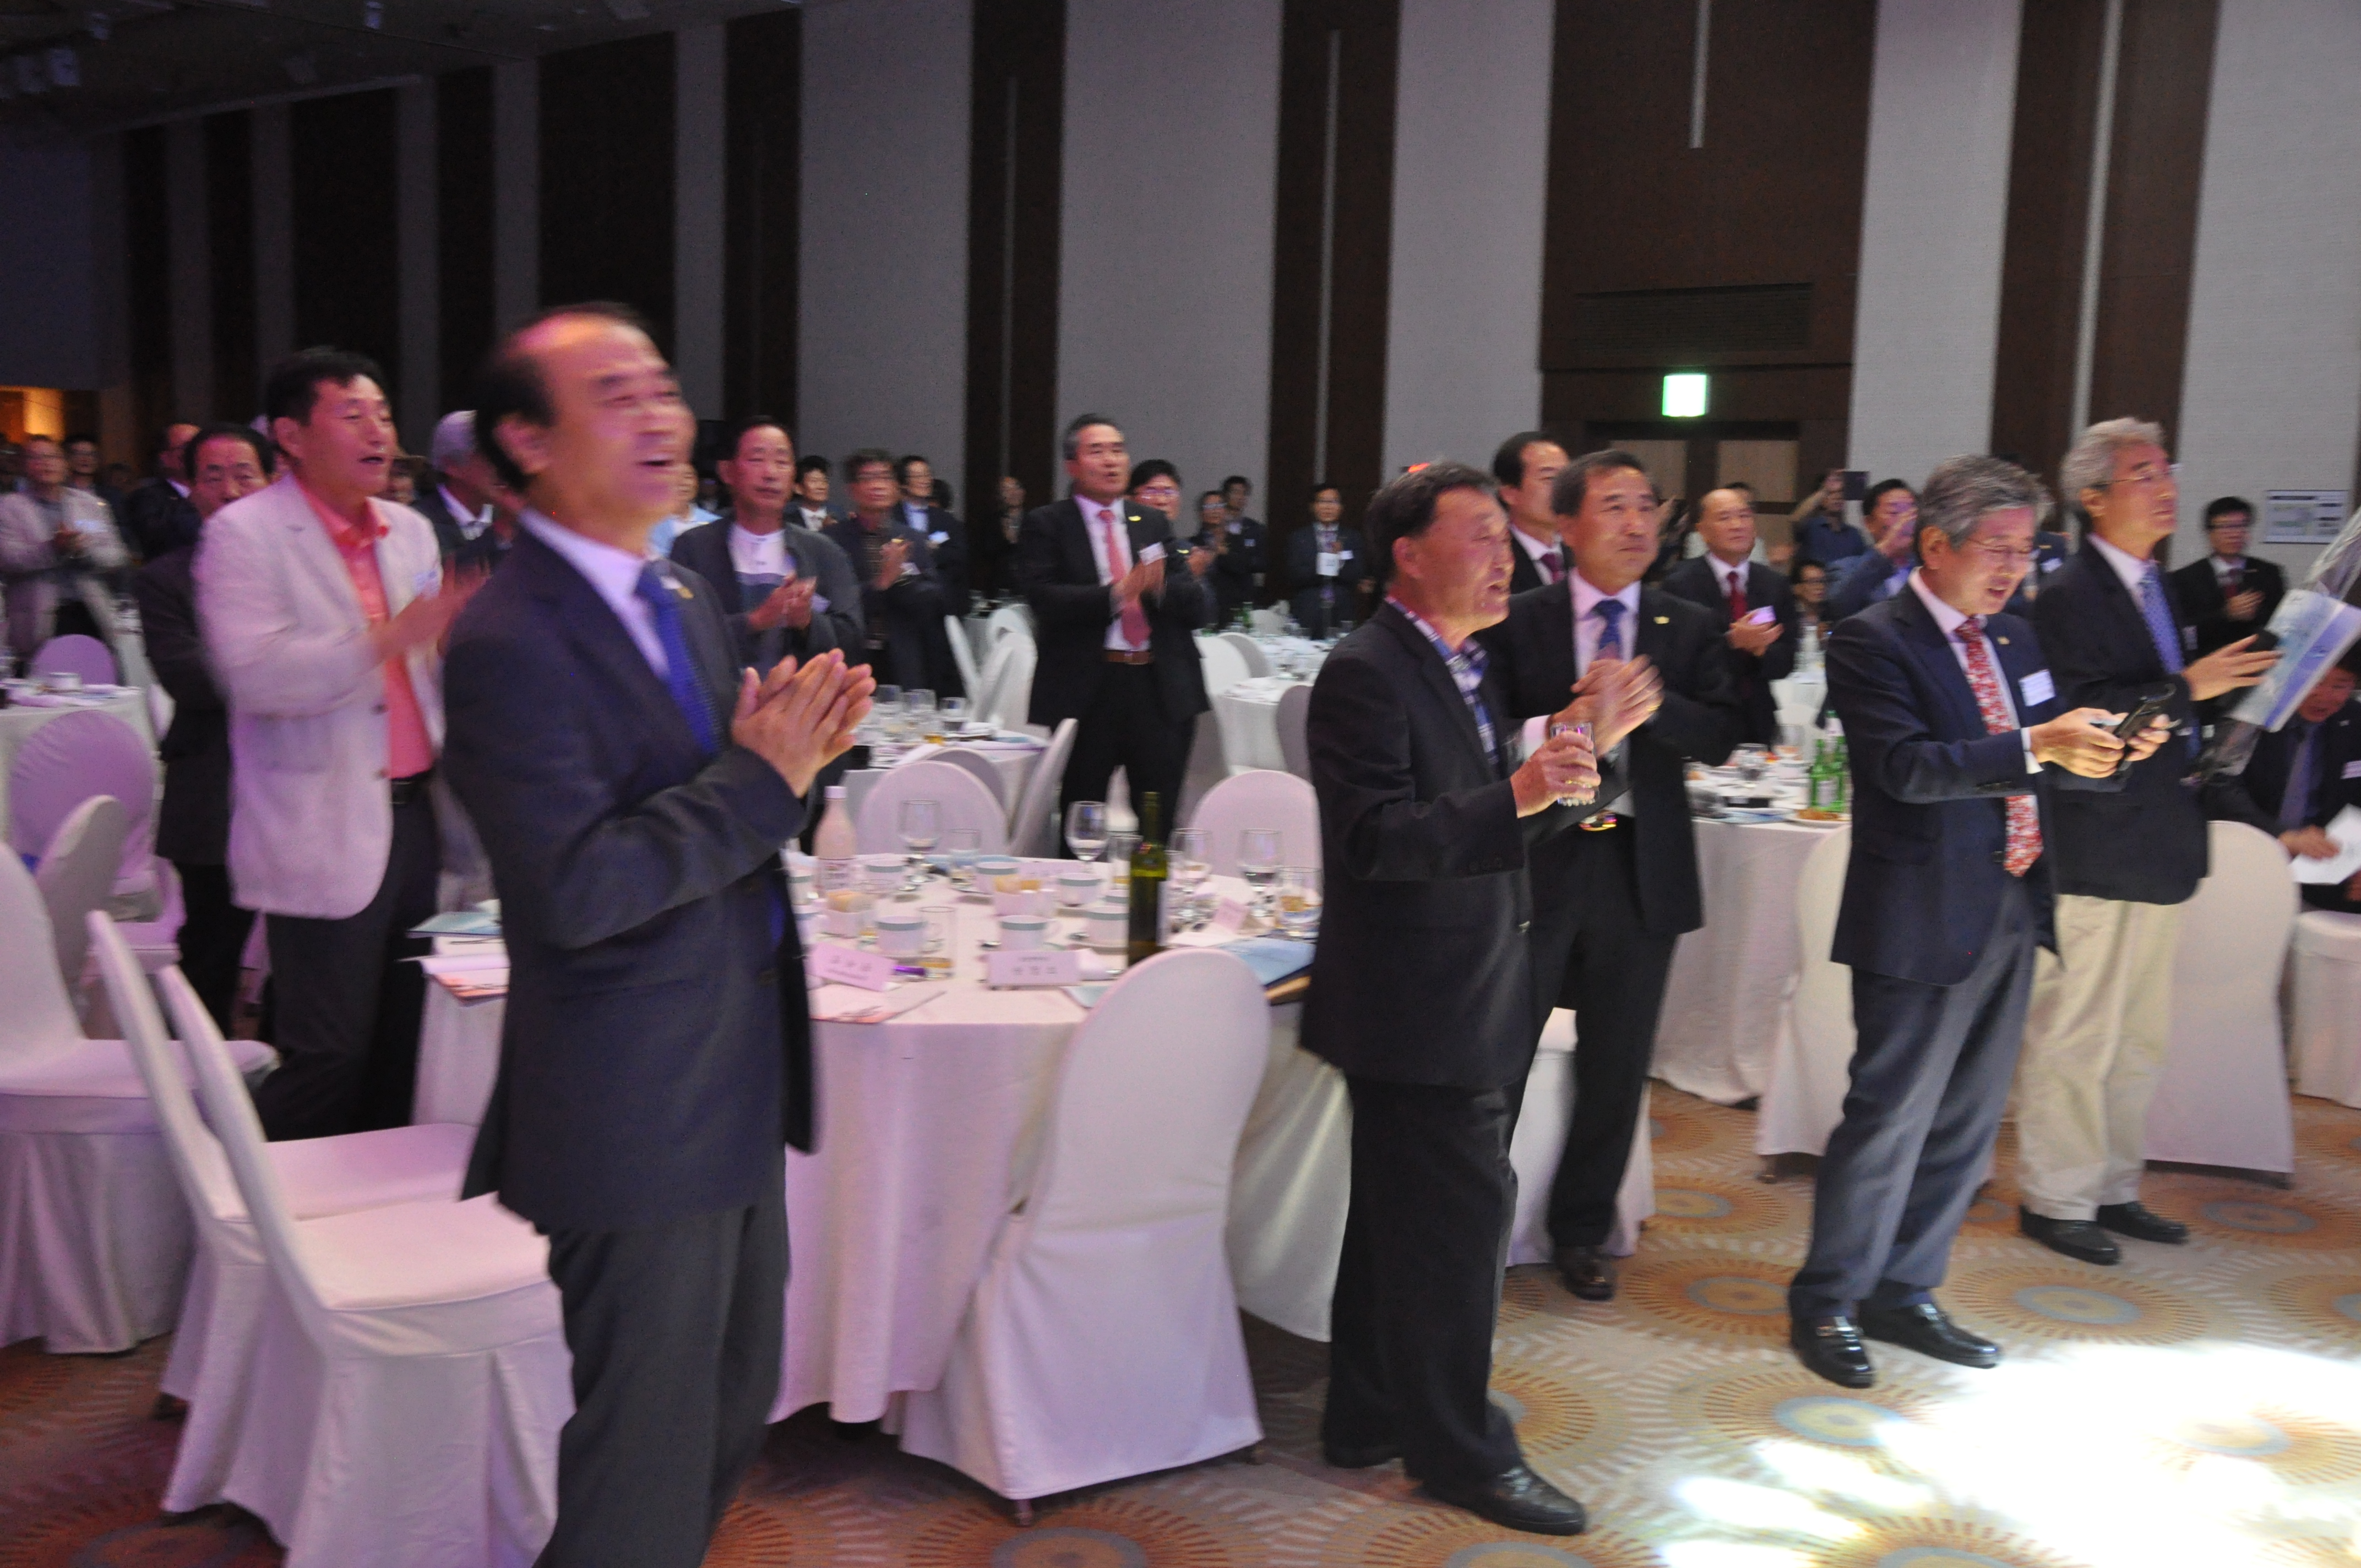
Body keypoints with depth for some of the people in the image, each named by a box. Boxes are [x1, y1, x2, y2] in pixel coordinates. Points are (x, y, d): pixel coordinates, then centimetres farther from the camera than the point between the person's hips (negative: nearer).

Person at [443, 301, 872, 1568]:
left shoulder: (683, 601, 10)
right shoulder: (509, 641, -19)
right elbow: (578, 889, -25)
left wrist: (794, 755, -3)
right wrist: (759, 776, -21)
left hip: (737, 1081, 9)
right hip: (638, 1108, -9)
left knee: (734, 1410, 22)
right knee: (650, 1441, 7)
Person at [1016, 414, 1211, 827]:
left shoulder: (1154, 523, 14)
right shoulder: (1046, 525, 3)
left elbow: (1196, 607, 8)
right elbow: (1044, 599, -12)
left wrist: (1160, 587, -13)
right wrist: (1117, 594, -22)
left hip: (1161, 689, 3)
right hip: (1087, 689, -3)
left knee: (1162, 823, 7)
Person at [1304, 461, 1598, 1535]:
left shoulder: (1465, 666, 13)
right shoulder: (1366, 673, -17)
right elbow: (1375, 840, -26)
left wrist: (1556, 782, 2)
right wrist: (1516, 796, -34)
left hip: (1466, 1000, 10)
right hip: (1419, 1004, -10)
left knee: (1403, 1216, 18)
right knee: (1460, 1213, -2)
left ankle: (1370, 1417, 33)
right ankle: (1459, 1448, 15)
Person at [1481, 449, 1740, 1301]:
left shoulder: (1690, 628, 5)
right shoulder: (1516, 622, -3)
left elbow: (1721, 737, -7)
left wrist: (1652, 702, -24)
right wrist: (1576, 720, -26)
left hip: (1644, 869, 3)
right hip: (1538, 860, -3)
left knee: (1616, 1068, 13)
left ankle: (1582, 1230, 31)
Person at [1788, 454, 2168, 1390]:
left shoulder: (2013, 640, 14)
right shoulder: (1872, 641, -11)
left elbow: (2054, 758, 16)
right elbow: (1906, 766, -22)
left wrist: (2107, 748, -4)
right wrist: (2033, 748, -29)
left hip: (2011, 910, 8)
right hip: (1925, 918, -8)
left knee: (1966, 1121, 14)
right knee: (1892, 1117, -1)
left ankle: (1904, 1294, 28)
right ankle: (1826, 1303, 15)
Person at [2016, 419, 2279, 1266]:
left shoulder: (2156, 585, 14)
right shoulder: (2070, 594, -14)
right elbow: (2081, 720, -23)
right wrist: (2188, 688, -25)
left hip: (2156, 848, 10)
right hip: (2095, 855, -9)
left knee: (2139, 1037, 17)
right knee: (2075, 1037, 0)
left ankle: (2113, 1189, 29)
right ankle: (2056, 1201, 12)